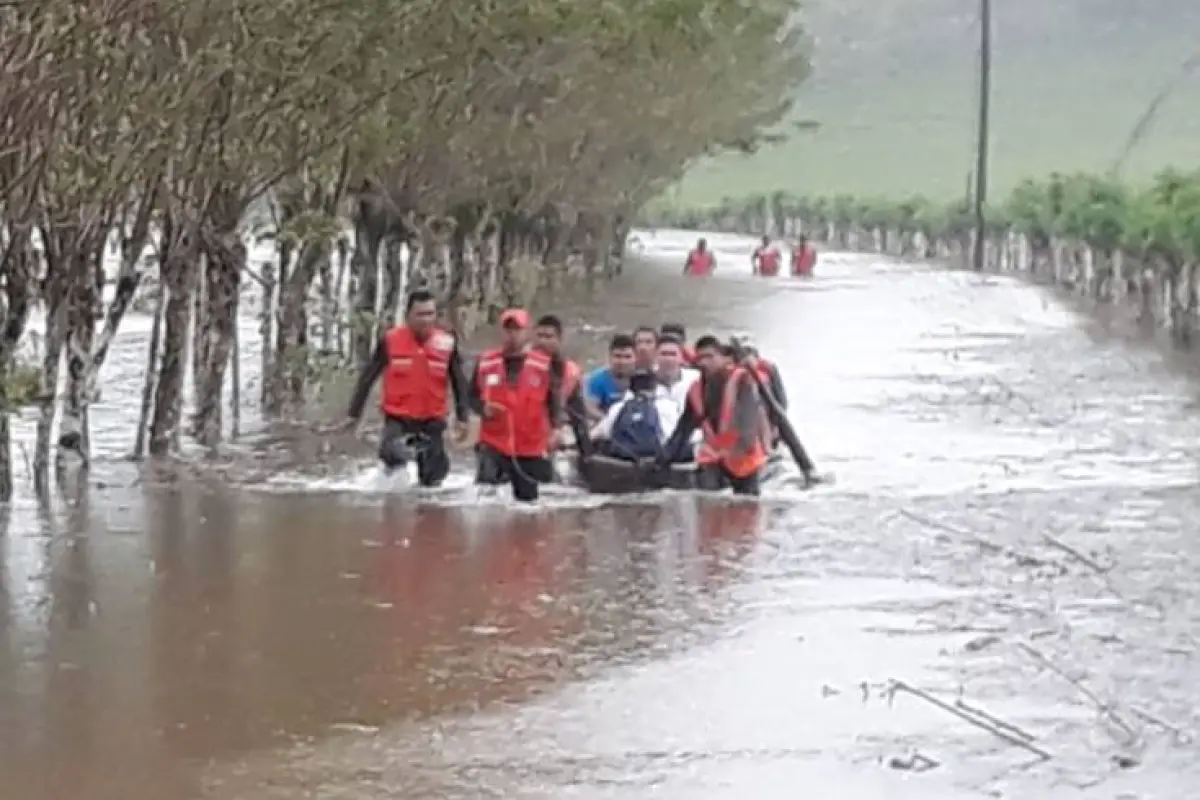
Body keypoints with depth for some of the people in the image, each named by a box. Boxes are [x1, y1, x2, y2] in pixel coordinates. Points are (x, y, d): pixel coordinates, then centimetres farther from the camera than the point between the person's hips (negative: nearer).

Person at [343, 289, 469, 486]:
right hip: (398, 418, -2)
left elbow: (459, 383, 7)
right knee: (392, 455, -31)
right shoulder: (390, 341, -6)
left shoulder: (447, 344, -3)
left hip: (432, 420, 2)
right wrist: (354, 413, 3)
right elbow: (368, 377, 2)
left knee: (432, 478, 7)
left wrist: (461, 418, 2)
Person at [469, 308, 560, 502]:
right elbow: (473, 396, 10)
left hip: (531, 447, 0)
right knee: (485, 481, -25)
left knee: (528, 498, 10)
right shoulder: (486, 362, 0)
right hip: (493, 442, 0)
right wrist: (484, 408, -12)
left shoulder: (544, 364, -4)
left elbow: (554, 400, 1)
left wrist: (554, 429, -13)